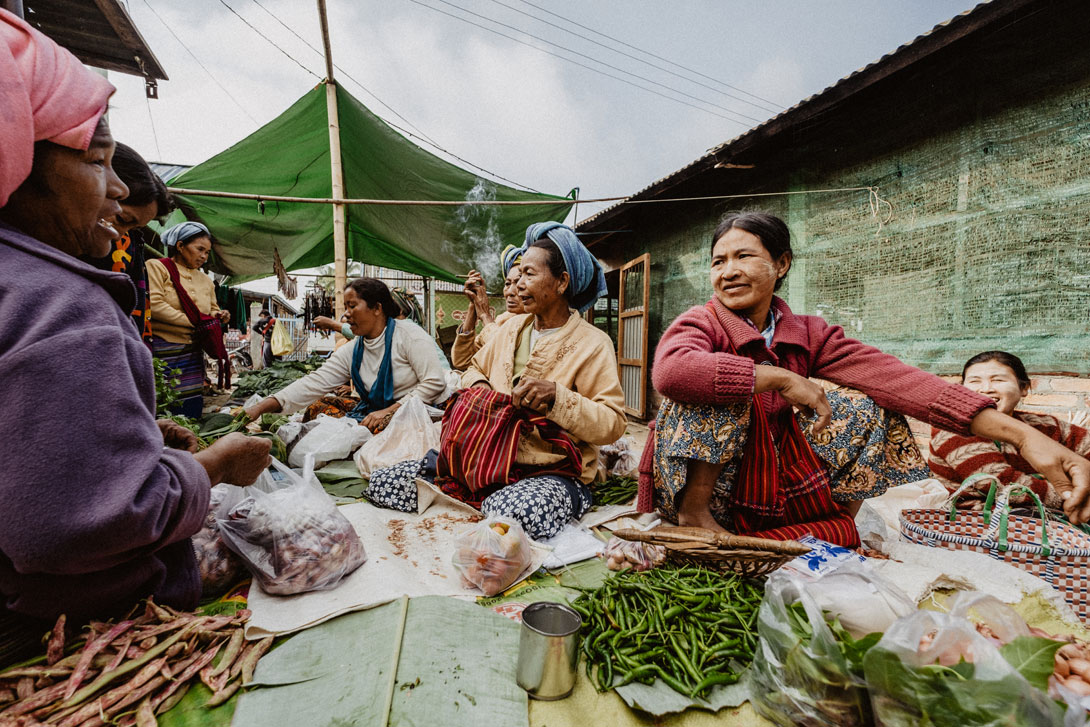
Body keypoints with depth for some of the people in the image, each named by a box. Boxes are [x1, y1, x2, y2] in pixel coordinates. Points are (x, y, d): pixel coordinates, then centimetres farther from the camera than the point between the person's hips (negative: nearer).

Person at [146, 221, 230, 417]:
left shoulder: (205, 280, 19)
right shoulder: (156, 267, 1)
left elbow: (213, 310, 25)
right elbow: (154, 305, -11)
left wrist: (218, 317, 1)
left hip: (193, 353, 6)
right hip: (162, 350, -6)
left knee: (192, 412, 4)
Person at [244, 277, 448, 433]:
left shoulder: (408, 334, -8)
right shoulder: (350, 353, 9)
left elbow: (434, 383, -15)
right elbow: (314, 383, 0)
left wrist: (390, 411, -20)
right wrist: (261, 407, -12)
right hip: (374, 413, 7)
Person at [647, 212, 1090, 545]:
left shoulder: (807, 335, 0)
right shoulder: (700, 324, -13)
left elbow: (891, 377, -15)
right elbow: (670, 371, -38)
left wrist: (1019, 434, -26)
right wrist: (780, 377, -31)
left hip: (772, 488, 4)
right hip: (698, 485, -4)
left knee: (866, 410, -7)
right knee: (716, 386, -28)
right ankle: (694, 510, -19)